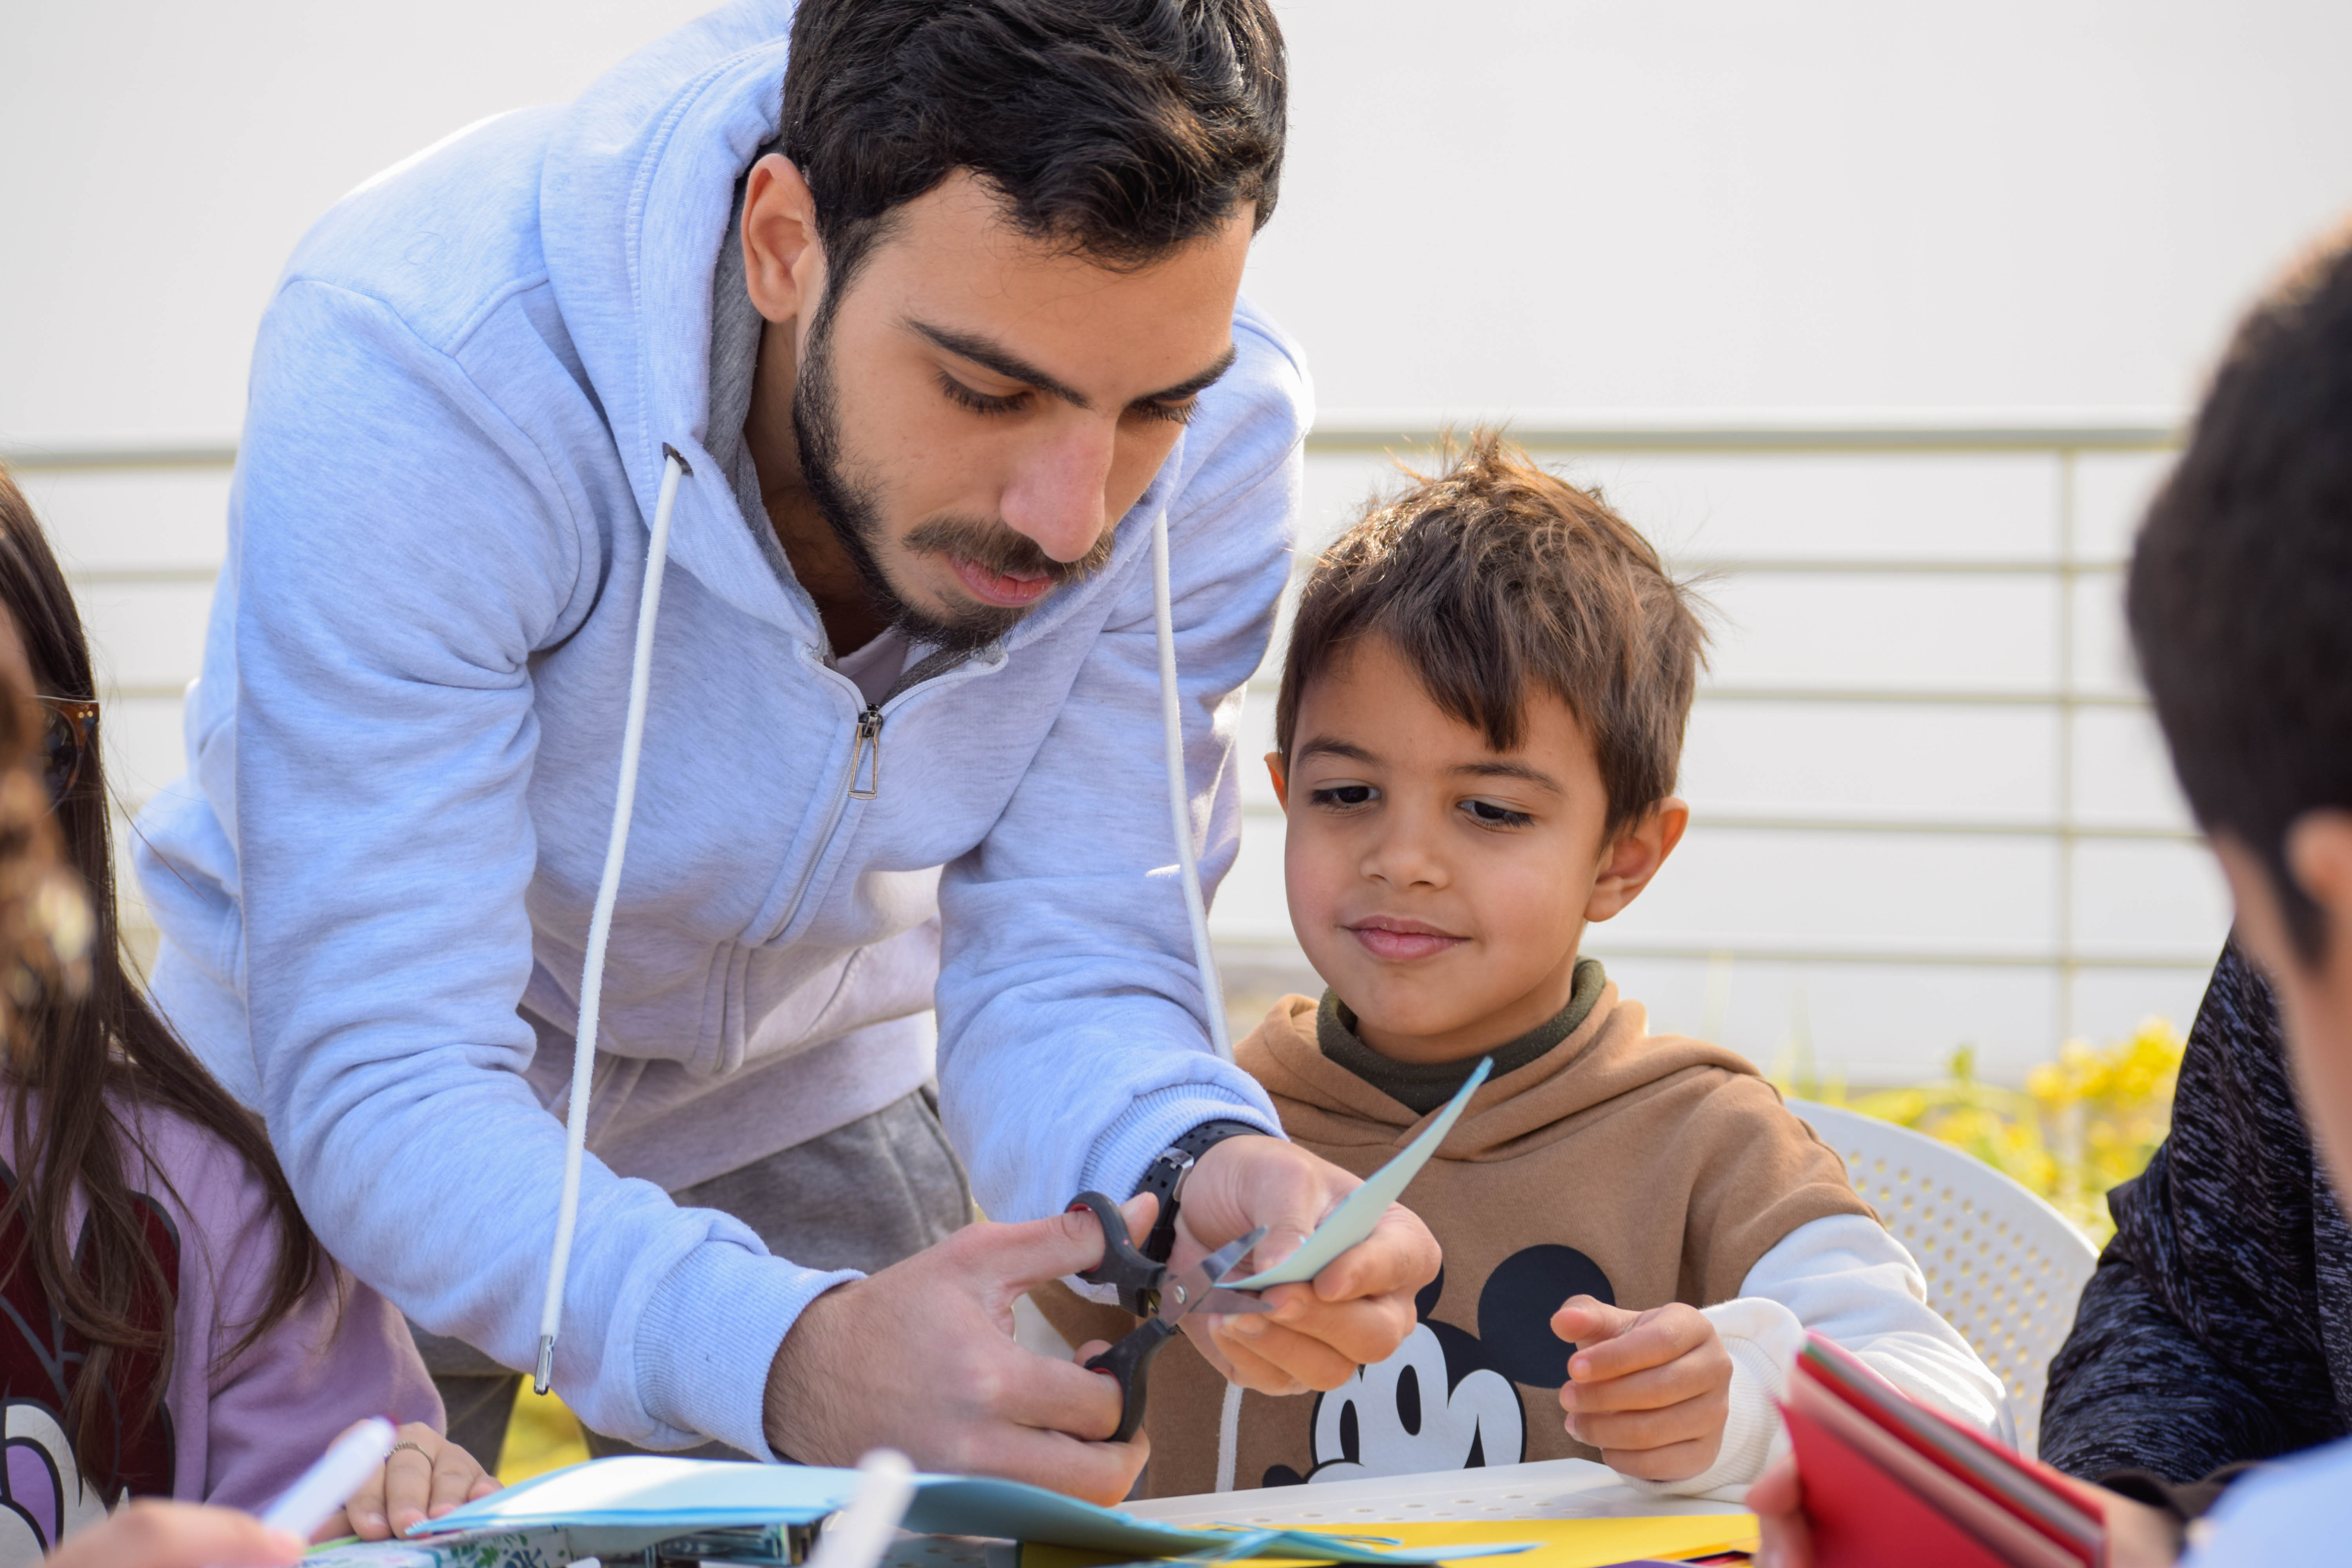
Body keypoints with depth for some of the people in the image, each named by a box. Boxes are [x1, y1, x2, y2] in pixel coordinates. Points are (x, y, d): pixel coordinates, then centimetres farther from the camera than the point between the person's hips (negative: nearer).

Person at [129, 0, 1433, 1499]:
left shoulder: (1216, 427, -24)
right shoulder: (412, 361, -38)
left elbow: (1071, 973, -22)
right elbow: (381, 1081, -40)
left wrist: (1198, 1174, -46)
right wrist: (794, 1358, -57)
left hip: (786, 1098, 3)